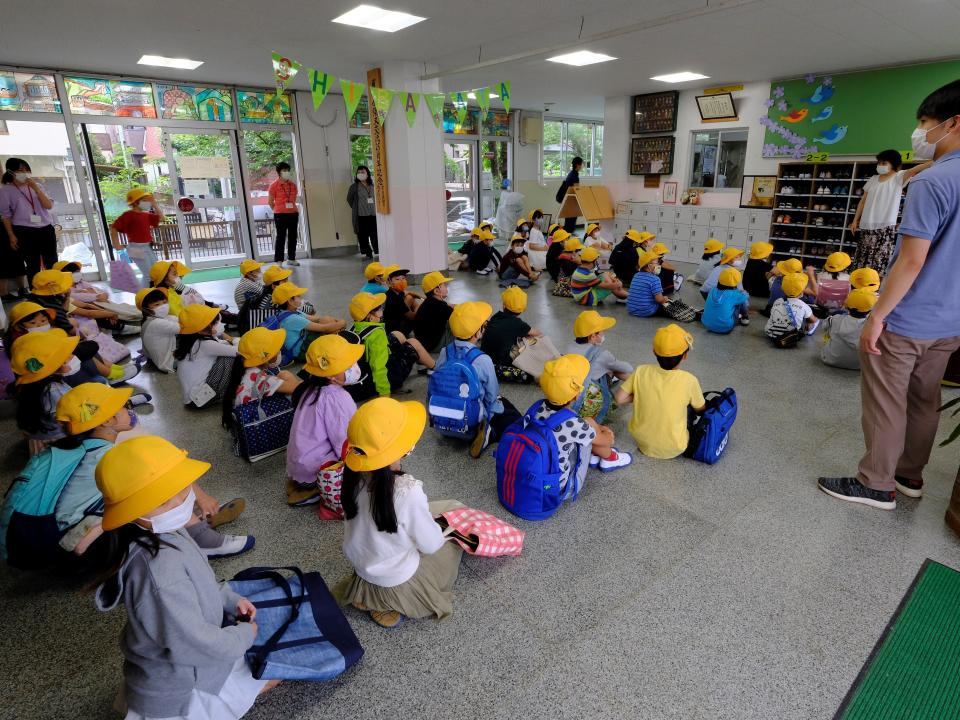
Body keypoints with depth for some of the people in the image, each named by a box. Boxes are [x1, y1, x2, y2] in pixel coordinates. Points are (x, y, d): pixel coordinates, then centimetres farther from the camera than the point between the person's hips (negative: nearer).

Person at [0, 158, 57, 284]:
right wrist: (11, 236, -4)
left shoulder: (37, 186, 10)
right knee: (33, 265, -3)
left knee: (52, 263, 4)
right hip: (25, 232, -3)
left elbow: (49, 206, -1)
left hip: (46, 229, 3)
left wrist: (36, 188, -10)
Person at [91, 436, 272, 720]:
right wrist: (245, 634, -15)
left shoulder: (165, 533, -10)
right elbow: (197, 644, -31)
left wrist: (231, 599, 1)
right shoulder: (160, 574, -39)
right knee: (270, 674, 6)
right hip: (175, 689, -8)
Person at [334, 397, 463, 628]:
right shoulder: (407, 491, -36)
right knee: (450, 542, 18)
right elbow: (430, 545, -20)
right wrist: (437, 527, 1)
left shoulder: (355, 475, -18)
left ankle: (370, 596, 17)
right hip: (397, 581, -5)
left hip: (362, 568, 5)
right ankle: (391, 605, 8)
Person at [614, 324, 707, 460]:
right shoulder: (689, 380, -19)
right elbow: (701, 410, -2)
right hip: (673, 449, -2)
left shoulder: (641, 371, -15)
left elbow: (619, 399, -11)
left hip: (642, 442, 2)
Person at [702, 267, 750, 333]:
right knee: (744, 299, 9)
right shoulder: (733, 294, -12)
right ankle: (745, 318, 27)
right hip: (725, 327, -5)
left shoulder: (712, 290, -1)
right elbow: (746, 296, 7)